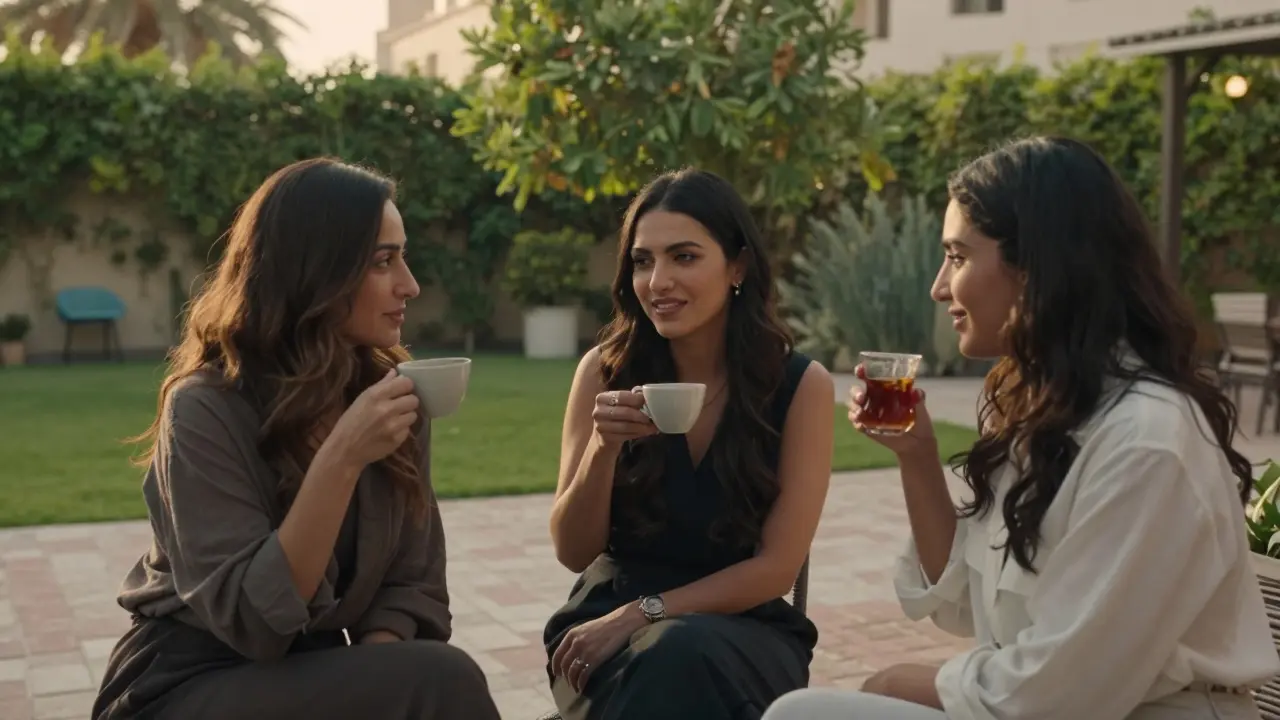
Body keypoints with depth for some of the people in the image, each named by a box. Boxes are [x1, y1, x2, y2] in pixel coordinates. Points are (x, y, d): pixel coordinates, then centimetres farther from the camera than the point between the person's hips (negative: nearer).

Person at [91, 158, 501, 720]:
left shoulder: (389, 395, 0)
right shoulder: (206, 407, -16)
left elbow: (413, 581, 1)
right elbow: (251, 621, -21)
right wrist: (340, 459, -30)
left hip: (313, 674, 5)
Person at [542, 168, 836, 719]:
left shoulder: (801, 385, -7)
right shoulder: (605, 370, -3)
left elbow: (777, 568, -8)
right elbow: (573, 554, -2)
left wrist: (643, 614, -15)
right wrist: (604, 447, -20)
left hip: (742, 630, -1)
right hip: (608, 619, 1)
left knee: (683, 655, -35)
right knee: (658, 663, -34)